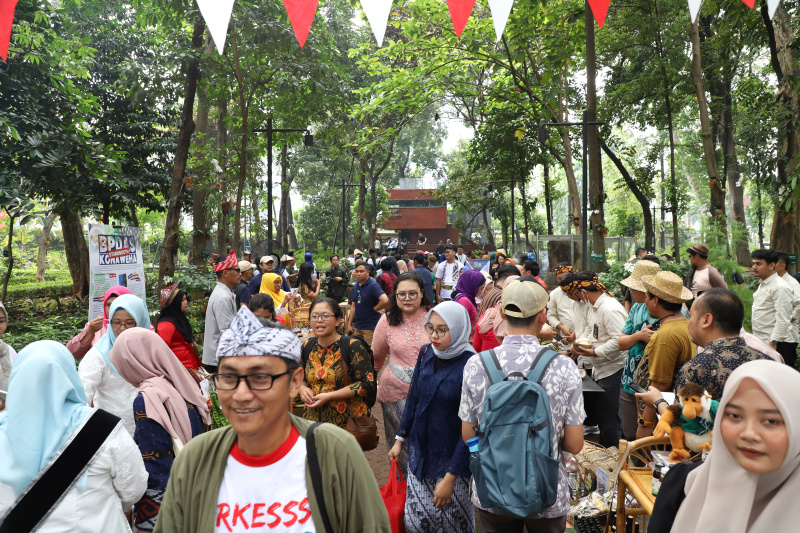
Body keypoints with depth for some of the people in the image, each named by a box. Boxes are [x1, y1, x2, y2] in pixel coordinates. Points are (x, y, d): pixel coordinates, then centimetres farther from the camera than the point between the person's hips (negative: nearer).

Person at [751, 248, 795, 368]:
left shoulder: (780, 287, -16)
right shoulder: (762, 285, 15)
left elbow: (783, 320, -20)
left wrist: (773, 343, -22)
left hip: (777, 344, -9)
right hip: (761, 341, 9)